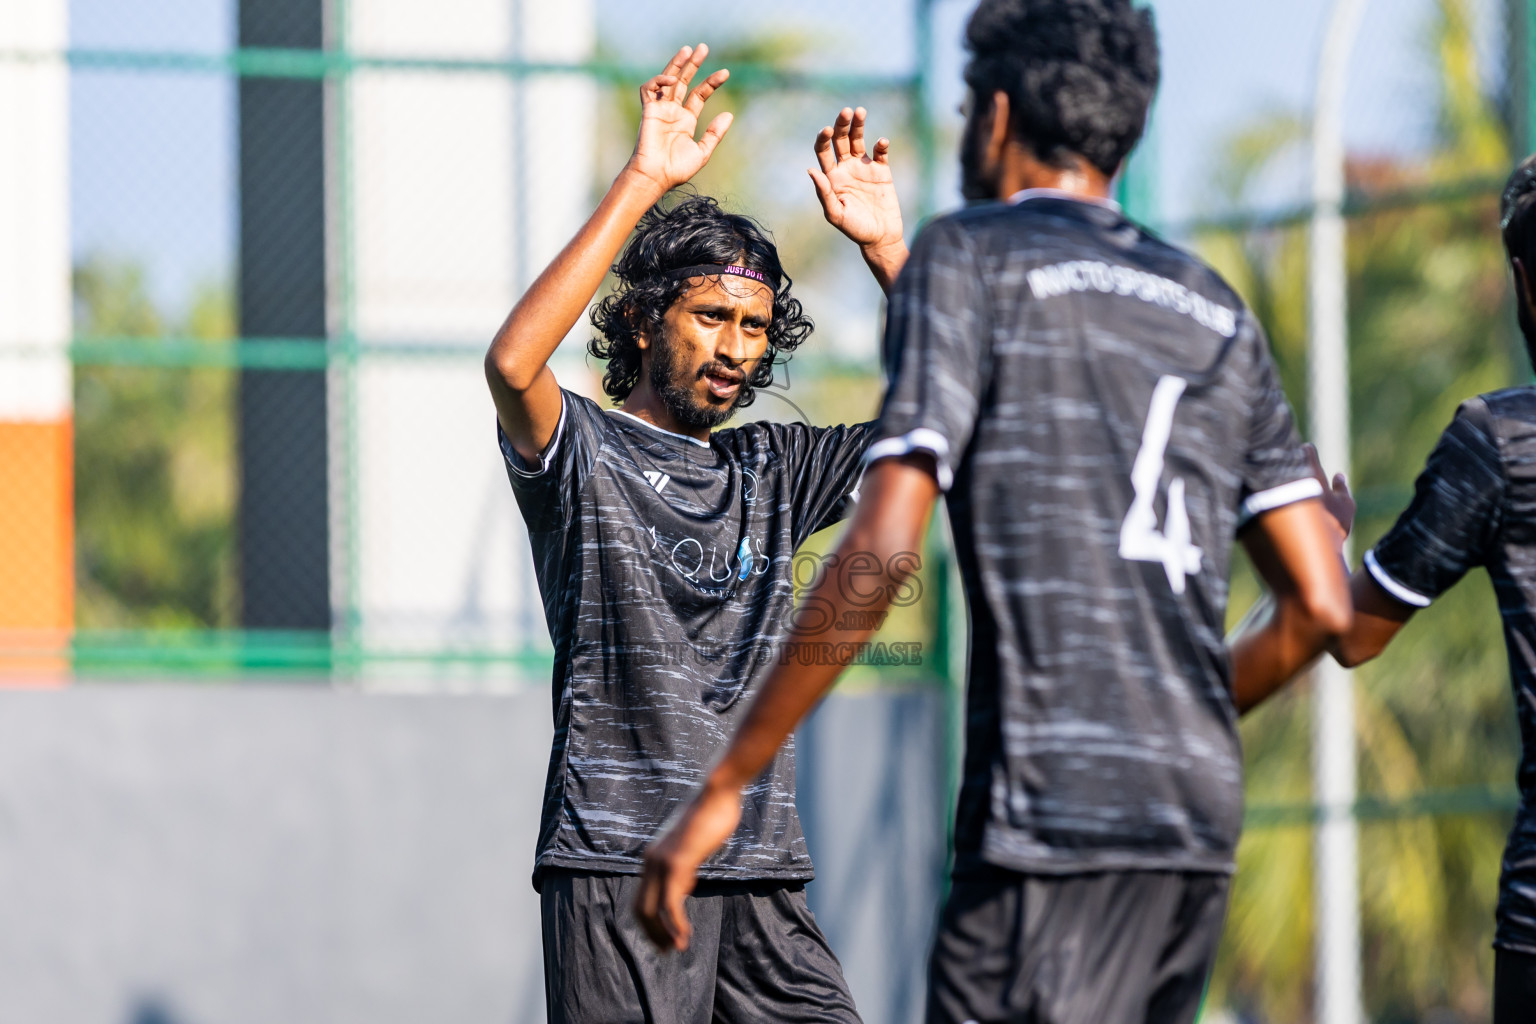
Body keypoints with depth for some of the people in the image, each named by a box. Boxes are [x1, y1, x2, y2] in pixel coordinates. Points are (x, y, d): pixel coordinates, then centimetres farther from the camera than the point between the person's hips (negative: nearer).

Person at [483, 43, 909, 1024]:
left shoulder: (770, 469, 18)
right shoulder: (584, 453, 2)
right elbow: (513, 363, -20)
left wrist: (883, 244, 5)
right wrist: (641, 185, -20)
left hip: (762, 869, 6)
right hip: (618, 864, -5)